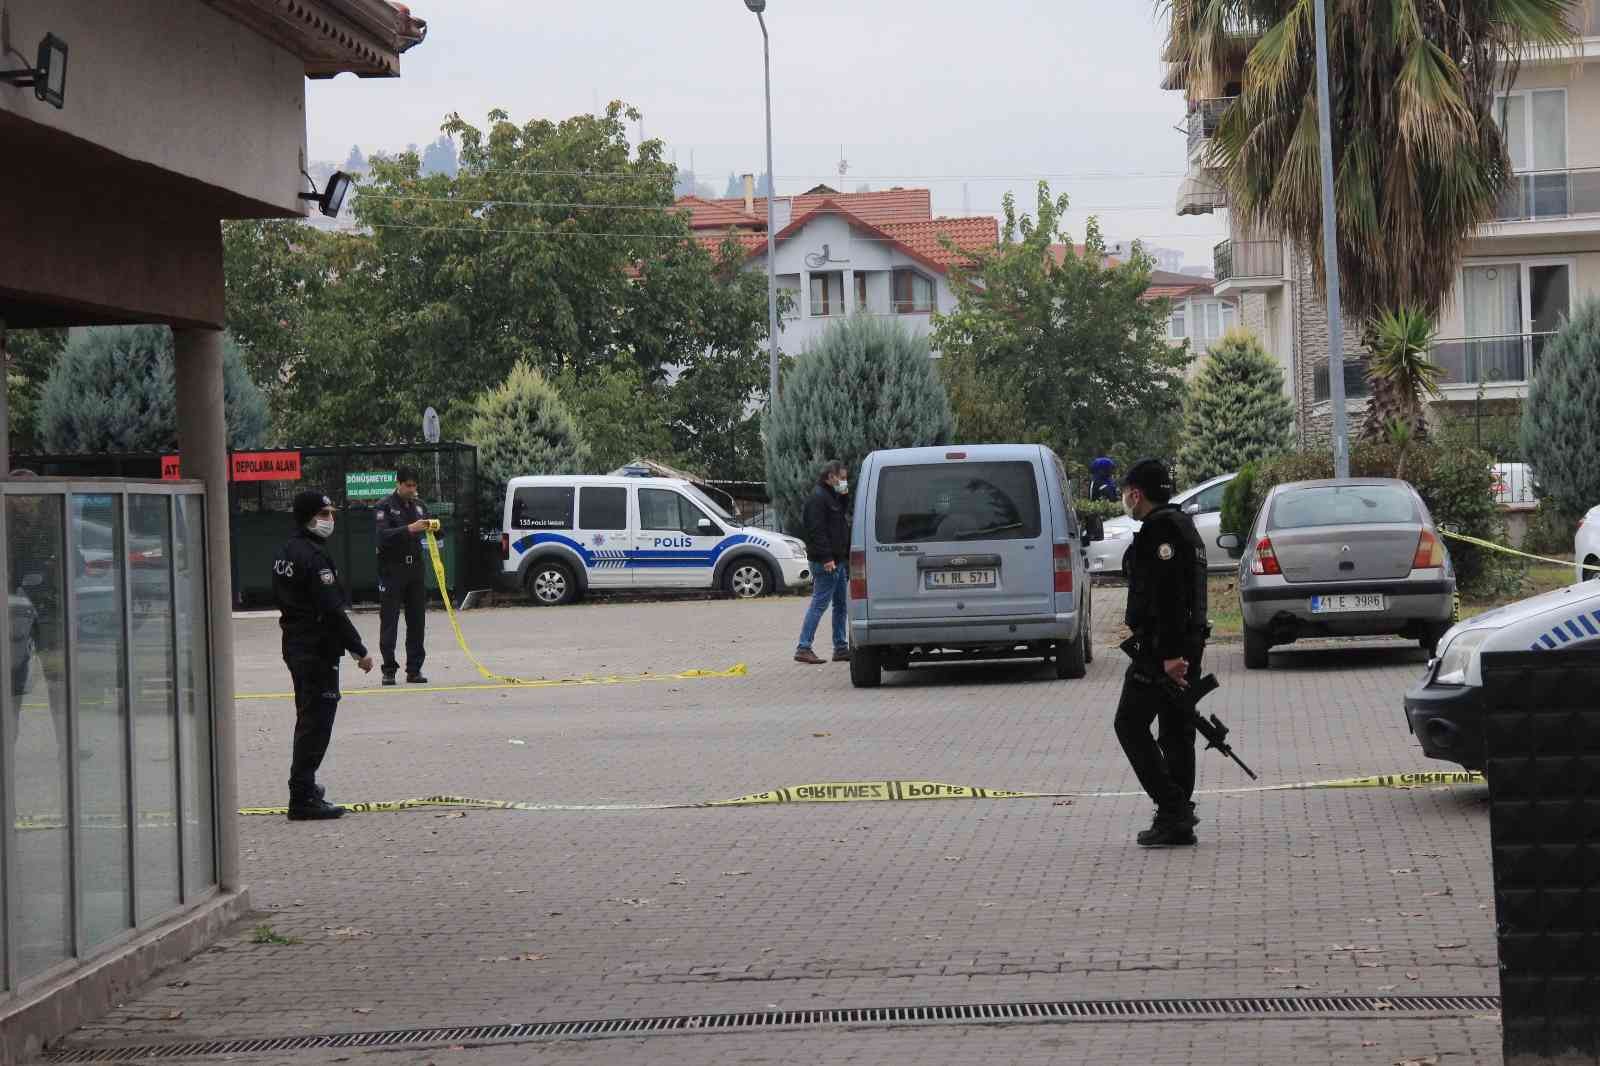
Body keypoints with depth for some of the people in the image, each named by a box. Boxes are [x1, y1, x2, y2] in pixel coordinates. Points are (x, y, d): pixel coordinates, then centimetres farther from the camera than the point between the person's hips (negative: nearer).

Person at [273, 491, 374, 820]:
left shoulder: (286, 553, 13)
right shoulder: (313, 555, -18)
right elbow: (332, 610, -22)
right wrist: (359, 650, -17)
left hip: (295, 646, 10)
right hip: (318, 650, -10)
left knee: (309, 718, 21)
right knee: (316, 722, -8)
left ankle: (304, 785, 31)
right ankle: (303, 798, -11)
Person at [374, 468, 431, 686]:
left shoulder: (418, 505, 13)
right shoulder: (385, 506, -5)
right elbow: (382, 535, -18)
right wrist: (409, 529, -29)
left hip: (415, 569, 5)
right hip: (392, 569, -5)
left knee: (417, 619, 5)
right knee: (389, 620, -4)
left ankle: (414, 669, 10)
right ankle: (389, 670, -2)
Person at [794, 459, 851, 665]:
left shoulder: (833, 498, 21)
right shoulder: (818, 498, -12)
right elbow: (817, 531, -20)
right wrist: (826, 558, -24)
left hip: (838, 561, 10)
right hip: (826, 562, -10)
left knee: (841, 605, 12)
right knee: (819, 603, -11)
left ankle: (841, 648, 17)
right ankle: (803, 648, -11)